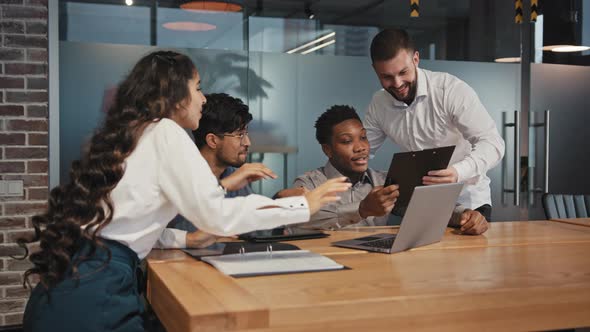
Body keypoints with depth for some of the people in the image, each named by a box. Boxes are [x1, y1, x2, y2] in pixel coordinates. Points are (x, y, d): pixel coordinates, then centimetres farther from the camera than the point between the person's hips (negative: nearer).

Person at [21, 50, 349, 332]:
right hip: (96, 288, -9)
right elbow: (216, 216, -14)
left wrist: (222, 186, 25)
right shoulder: (164, 131, -8)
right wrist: (304, 205, -6)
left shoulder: (131, 132, 17)